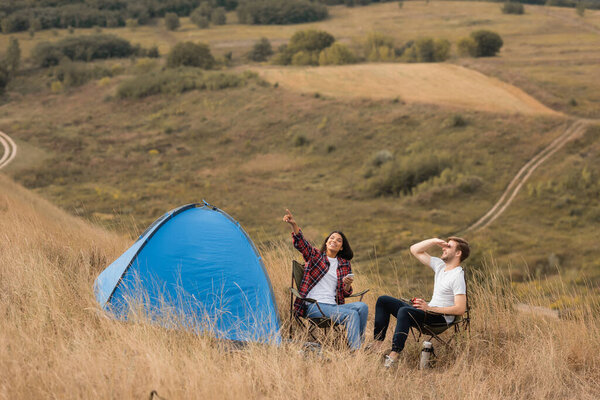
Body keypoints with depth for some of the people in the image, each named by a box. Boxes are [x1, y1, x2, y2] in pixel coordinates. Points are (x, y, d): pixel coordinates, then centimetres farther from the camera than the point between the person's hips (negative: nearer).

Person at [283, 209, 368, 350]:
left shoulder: (345, 264, 19)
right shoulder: (315, 255, 10)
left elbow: (346, 293, 18)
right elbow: (301, 243, -11)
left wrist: (347, 285, -7)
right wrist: (294, 224, -29)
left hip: (333, 306, 5)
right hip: (313, 306, -5)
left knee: (362, 306, -24)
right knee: (351, 314, -28)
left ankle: (357, 346, -20)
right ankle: (355, 350, -29)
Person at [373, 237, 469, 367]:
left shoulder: (457, 276, -14)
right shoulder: (440, 265, 13)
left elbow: (460, 309, -22)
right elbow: (415, 250, 20)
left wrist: (429, 308, -22)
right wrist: (434, 241, 4)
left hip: (441, 318, -10)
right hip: (429, 311, 10)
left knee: (404, 311, -37)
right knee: (383, 301, 6)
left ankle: (394, 355, -43)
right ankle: (377, 344, -5)